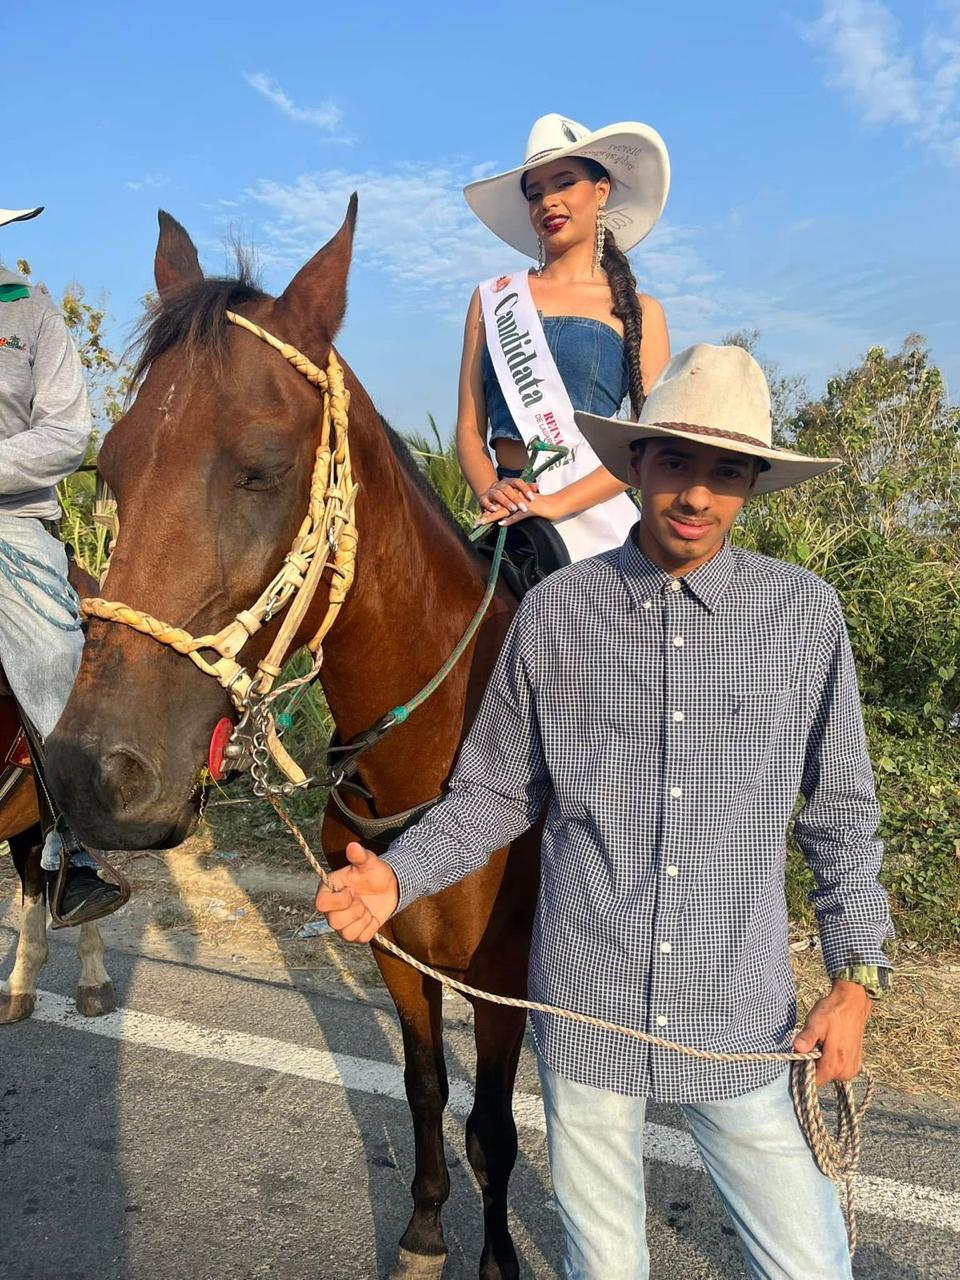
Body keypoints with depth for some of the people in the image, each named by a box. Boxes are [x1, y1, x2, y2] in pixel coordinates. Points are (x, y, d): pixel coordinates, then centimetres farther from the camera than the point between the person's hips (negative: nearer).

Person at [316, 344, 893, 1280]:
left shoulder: (805, 615, -6)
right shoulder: (555, 612, -6)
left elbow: (839, 813, 3)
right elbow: (494, 794, 2)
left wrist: (857, 975, 0)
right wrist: (398, 875, -12)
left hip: (741, 1018, 0)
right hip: (585, 1012, 1)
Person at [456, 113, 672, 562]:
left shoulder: (639, 312, 7)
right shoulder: (492, 297, 13)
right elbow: (469, 429, 9)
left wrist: (560, 502, -15)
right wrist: (490, 490, -12)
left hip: (593, 509, -1)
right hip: (507, 512, 2)